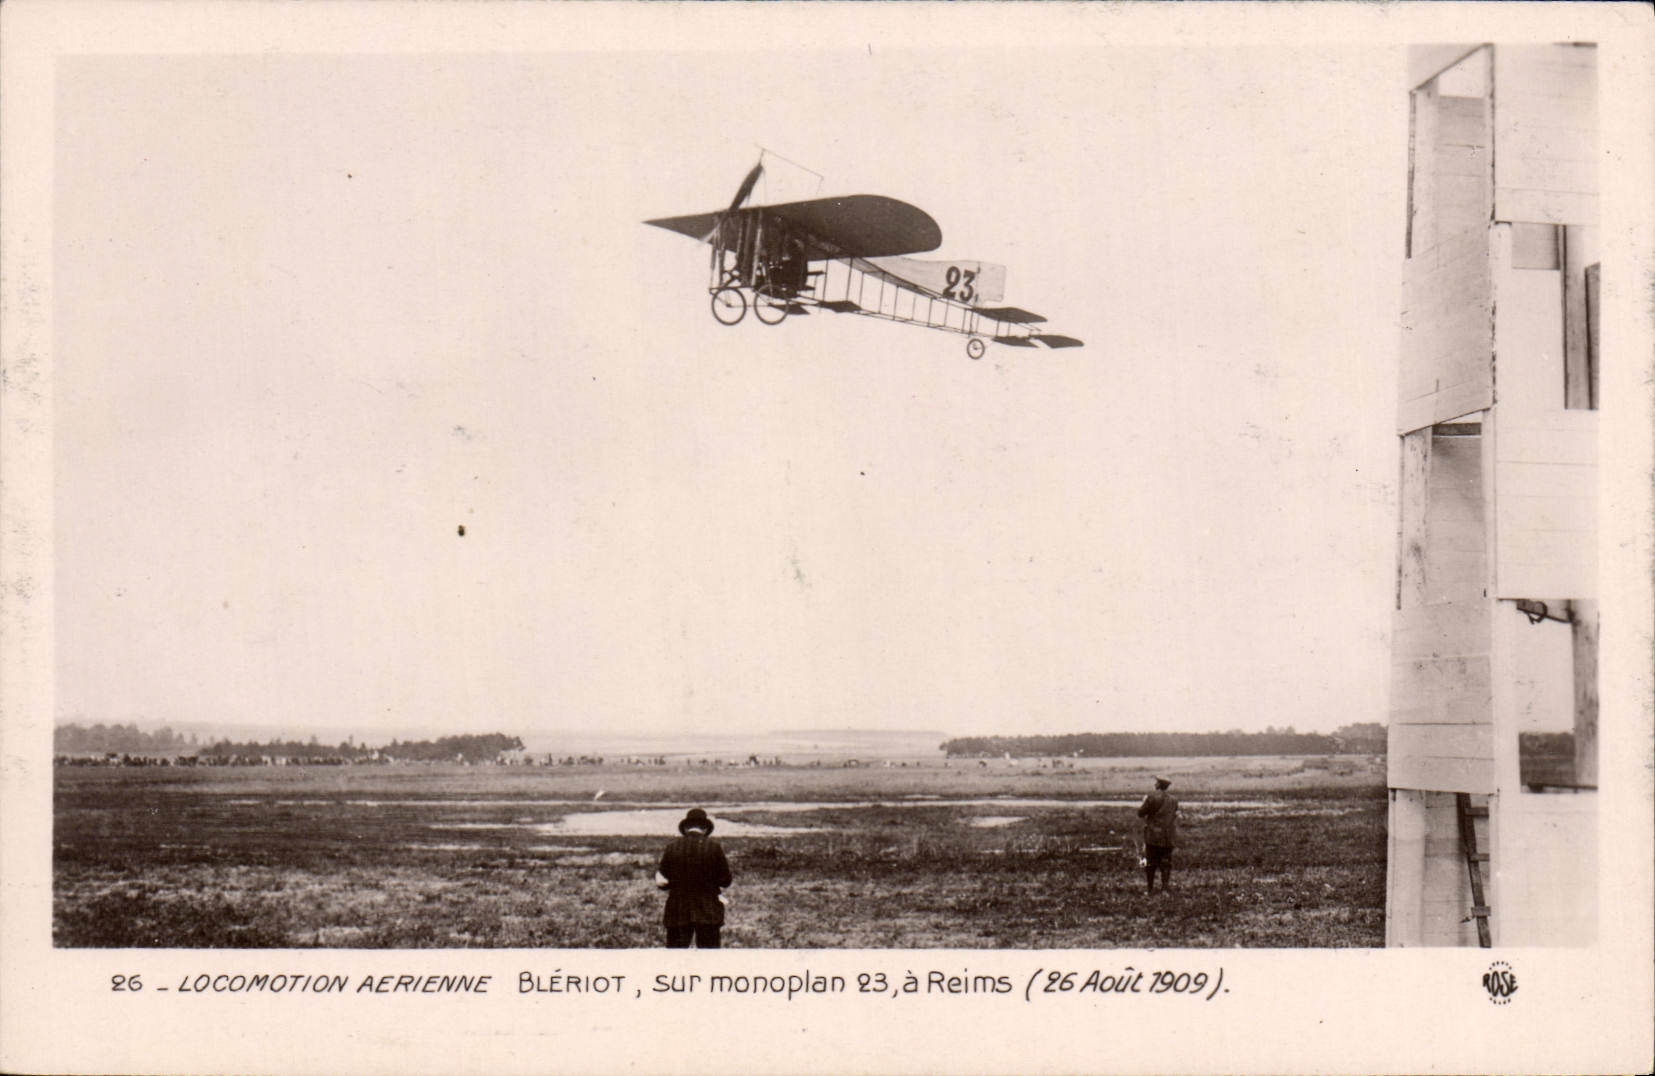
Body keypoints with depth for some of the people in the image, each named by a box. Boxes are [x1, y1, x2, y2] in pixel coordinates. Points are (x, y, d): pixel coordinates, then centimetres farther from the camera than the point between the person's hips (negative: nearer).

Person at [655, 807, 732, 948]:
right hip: (708, 911, -1)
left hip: (677, 912, 1)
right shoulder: (714, 847, -6)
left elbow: (663, 883, 2)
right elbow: (726, 880, -1)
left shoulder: (672, 848, -2)